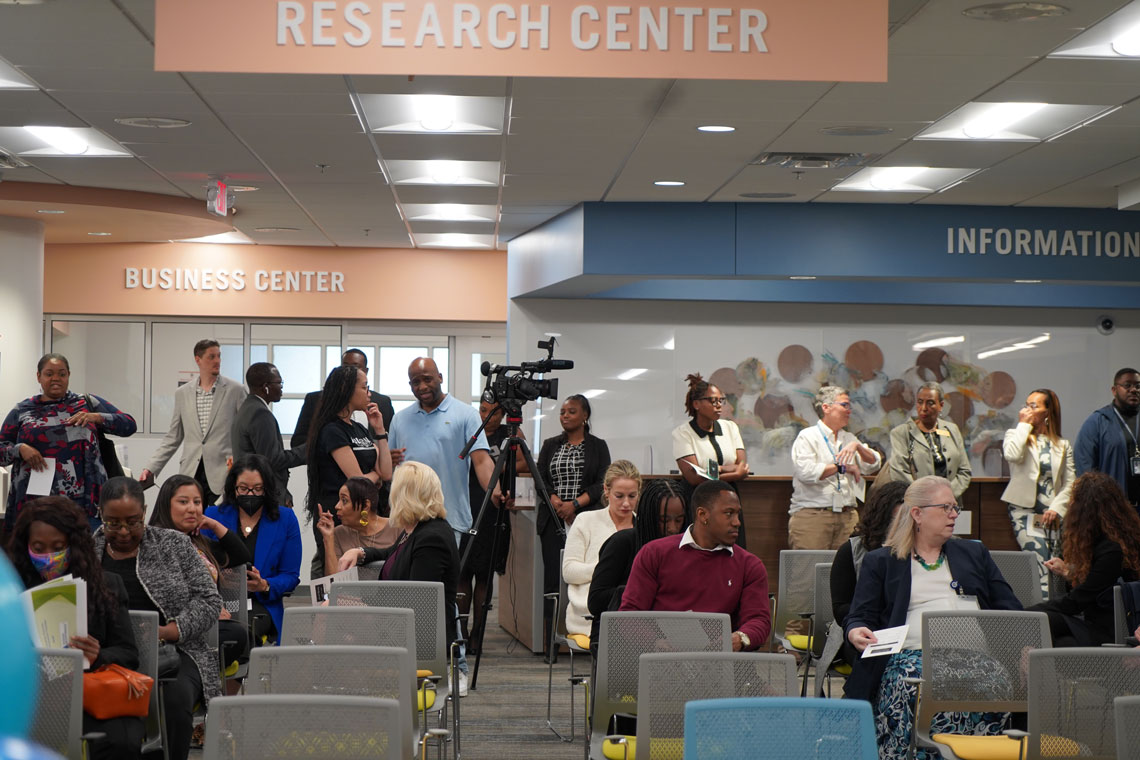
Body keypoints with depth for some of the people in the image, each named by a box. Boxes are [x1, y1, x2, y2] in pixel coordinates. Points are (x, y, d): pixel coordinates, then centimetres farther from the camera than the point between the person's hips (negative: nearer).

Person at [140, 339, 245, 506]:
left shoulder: (235, 390, 3)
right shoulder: (182, 393, 12)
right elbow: (173, 438, 16)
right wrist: (151, 469, 8)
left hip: (222, 475, -2)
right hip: (191, 474, 2)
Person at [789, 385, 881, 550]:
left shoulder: (849, 438, 21)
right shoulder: (807, 436, 2)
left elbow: (873, 465, 13)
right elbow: (805, 472, -14)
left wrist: (857, 447, -4)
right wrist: (842, 467, -6)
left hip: (847, 516, 5)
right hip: (811, 516, -5)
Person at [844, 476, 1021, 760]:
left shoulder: (974, 553, 29)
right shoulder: (880, 562, 21)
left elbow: (1009, 608, 23)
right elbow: (861, 617, 14)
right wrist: (857, 632, -11)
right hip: (912, 652, -2)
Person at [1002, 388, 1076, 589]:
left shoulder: (1062, 445, 17)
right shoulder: (1015, 435, 12)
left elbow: (1070, 484, 9)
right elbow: (1012, 455, -13)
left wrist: (1056, 509, -7)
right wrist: (1024, 424, -1)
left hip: (1053, 514, 2)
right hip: (1024, 511, -2)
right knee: (1041, 561, -21)